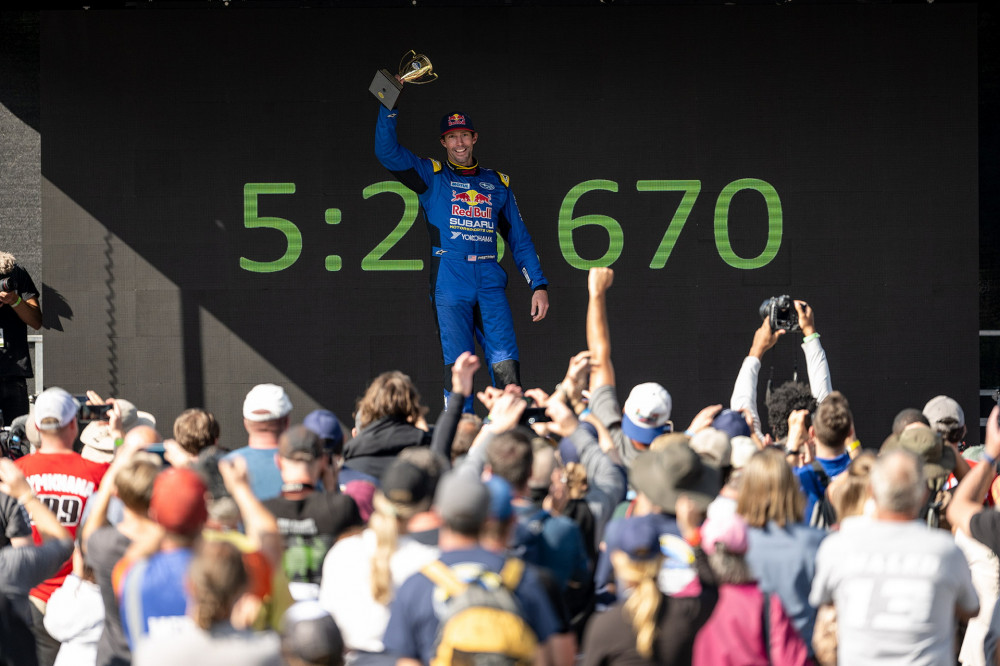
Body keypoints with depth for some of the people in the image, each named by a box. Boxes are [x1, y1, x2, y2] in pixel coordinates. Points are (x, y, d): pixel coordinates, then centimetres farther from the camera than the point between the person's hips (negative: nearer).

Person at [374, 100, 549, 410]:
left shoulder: (497, 183, 19)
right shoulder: (431, 175, 12)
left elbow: (519, 238, 19)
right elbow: (387, 151, 0)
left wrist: (538, 285, 11)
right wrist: (389, 105, -10)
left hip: (490, 282, 2)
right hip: (450, 283, -2)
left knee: (506, 365, -10)